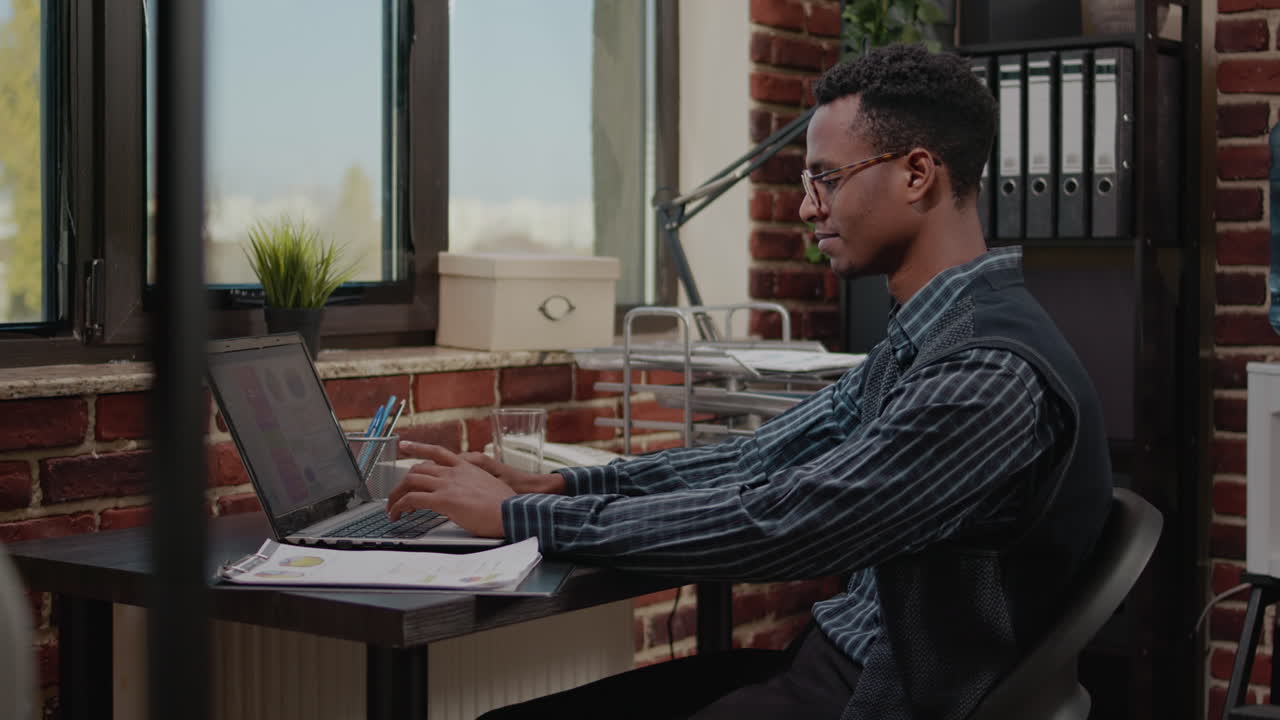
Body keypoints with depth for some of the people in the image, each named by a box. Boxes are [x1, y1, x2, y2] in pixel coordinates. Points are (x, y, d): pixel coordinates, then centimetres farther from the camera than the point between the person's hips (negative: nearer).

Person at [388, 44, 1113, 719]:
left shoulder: (992, 370, -23)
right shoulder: (924, 338, 9)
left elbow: (771, 526, -25)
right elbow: (761, 461, 12)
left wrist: (518, 514, -18)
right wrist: (557, 485, 1)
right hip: (838, 656, 9)